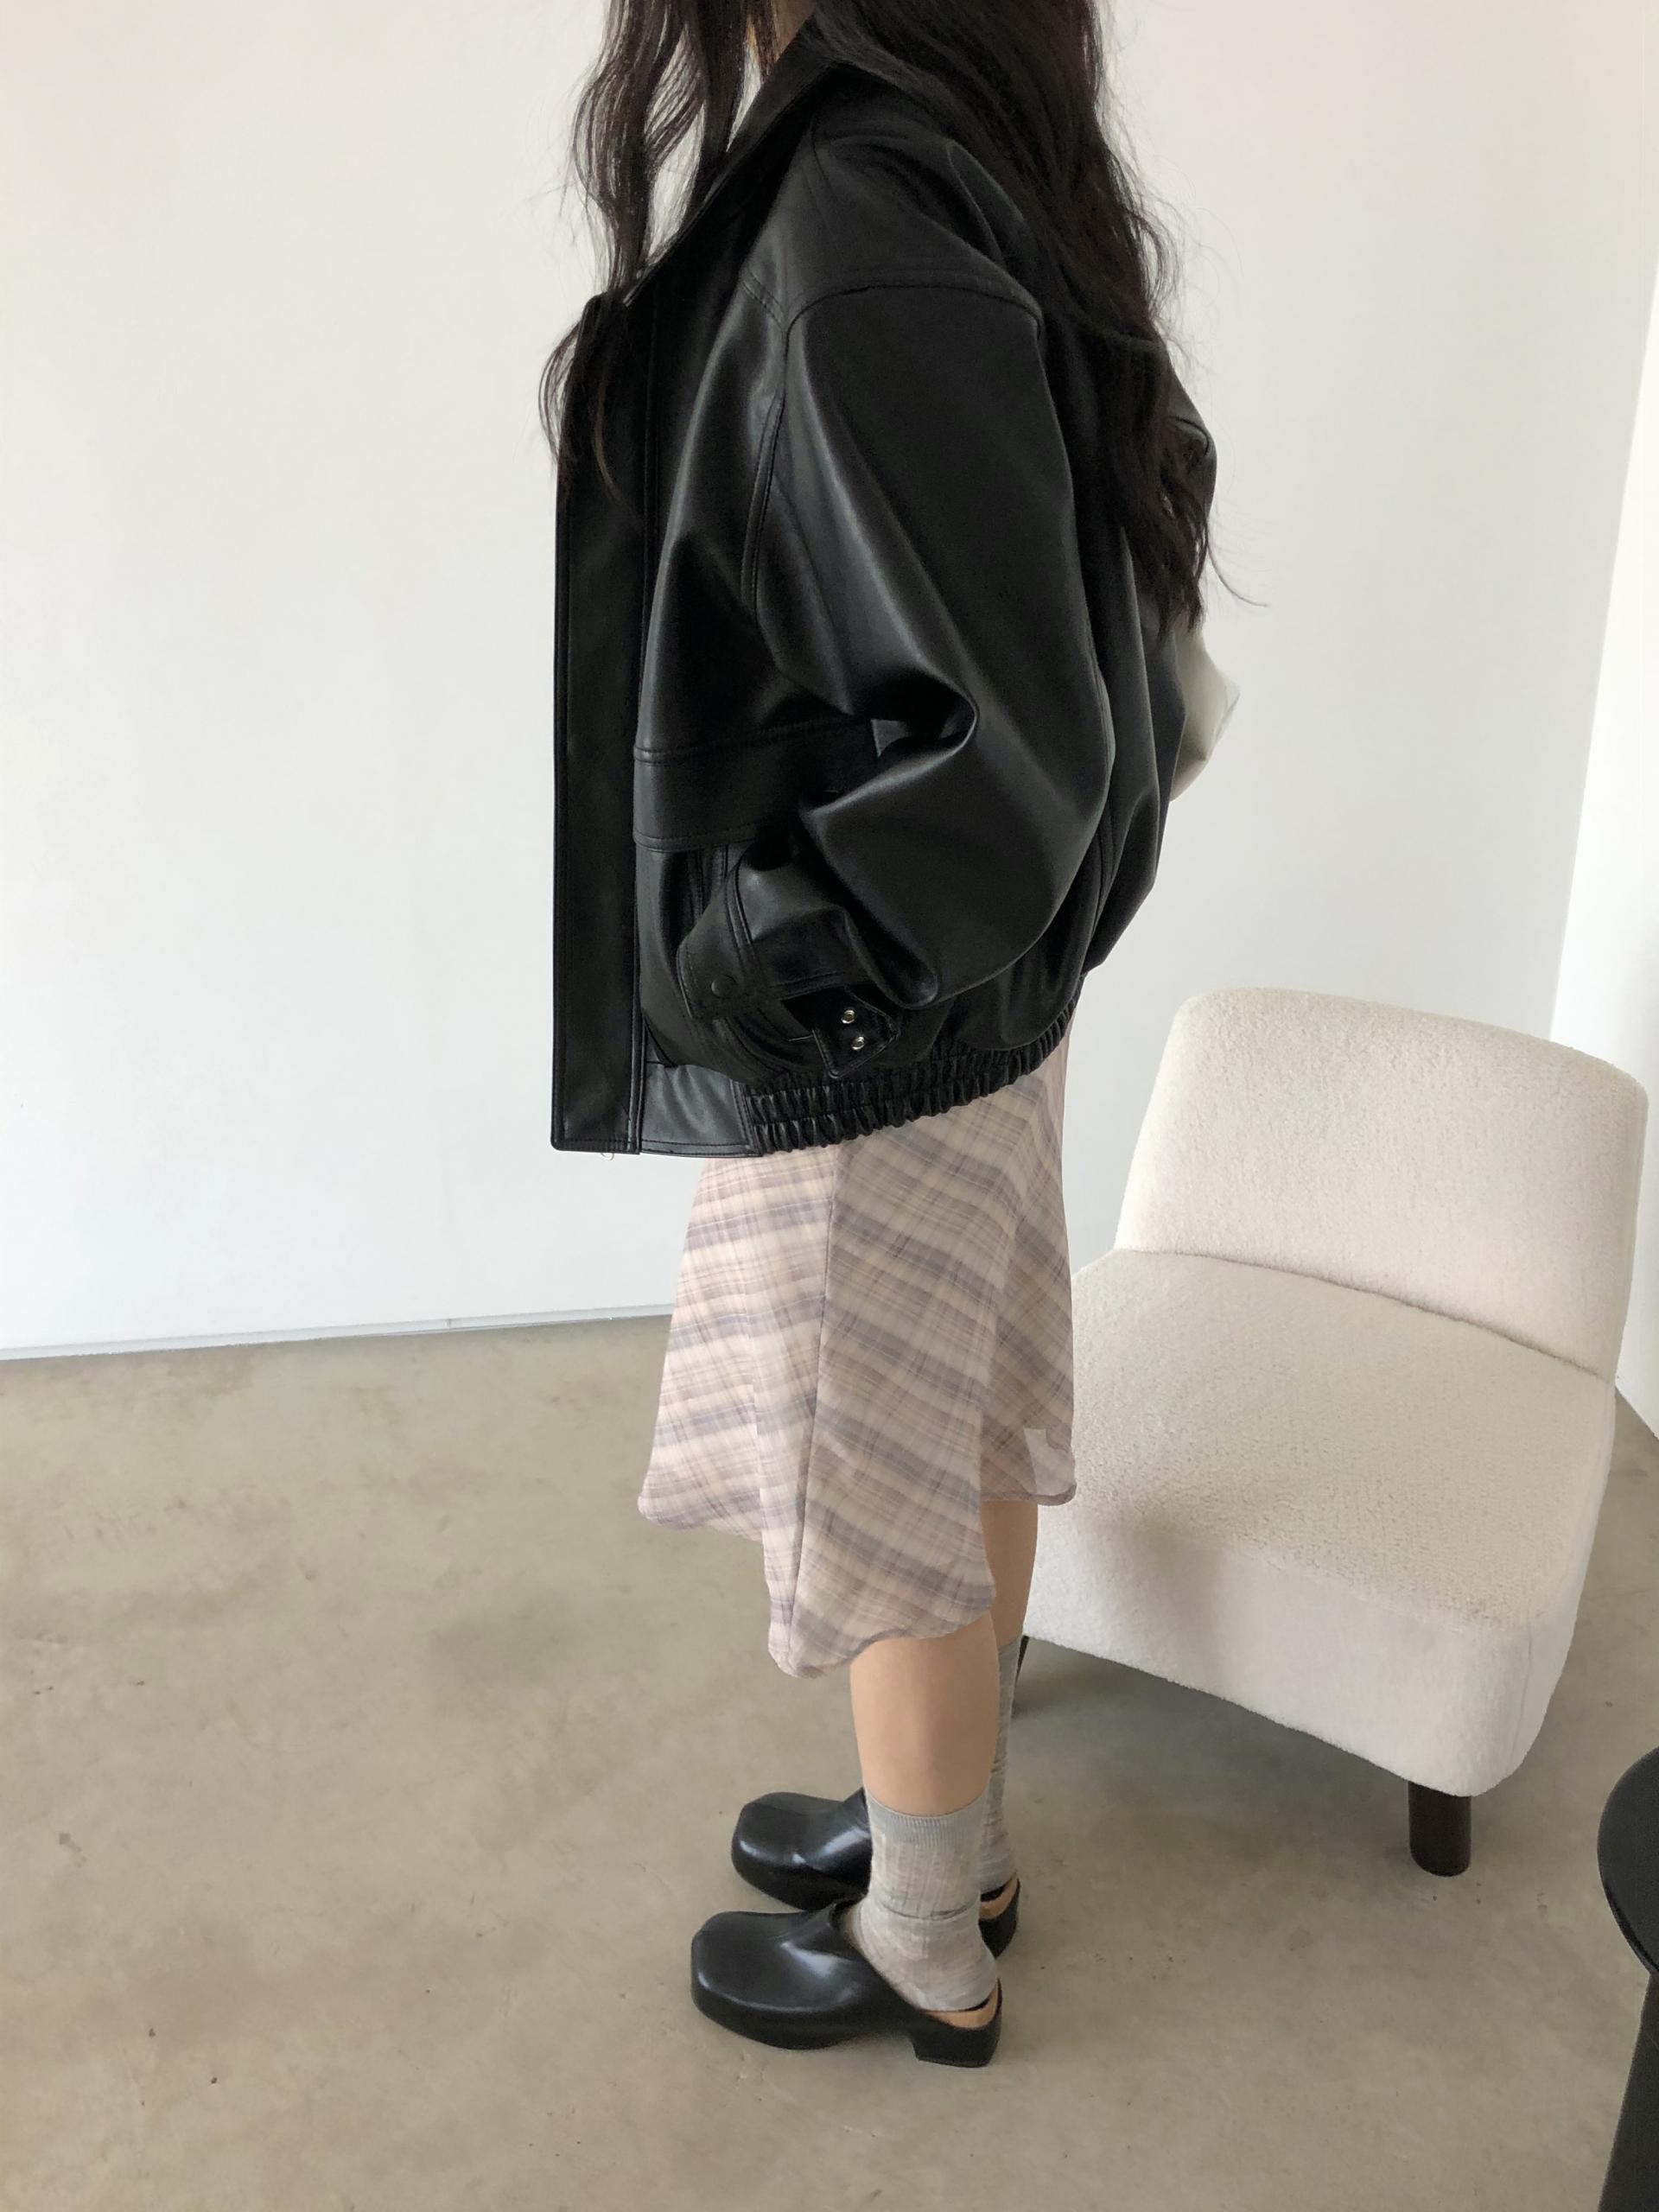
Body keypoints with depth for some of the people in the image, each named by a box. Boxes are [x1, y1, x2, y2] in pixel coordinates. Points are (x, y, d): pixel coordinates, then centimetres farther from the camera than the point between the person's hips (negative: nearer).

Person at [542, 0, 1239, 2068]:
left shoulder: (859, 234, -26)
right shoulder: (972, 181, 3)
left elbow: (1018, 747, -29)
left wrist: (744, 962, -17)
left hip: (862, 1052, -9)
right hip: (962, 998, 9)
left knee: (887, 1501, 11)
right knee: (962, 1452, 22)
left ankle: (927, 1953, 36)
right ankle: (951, 1835, 46)